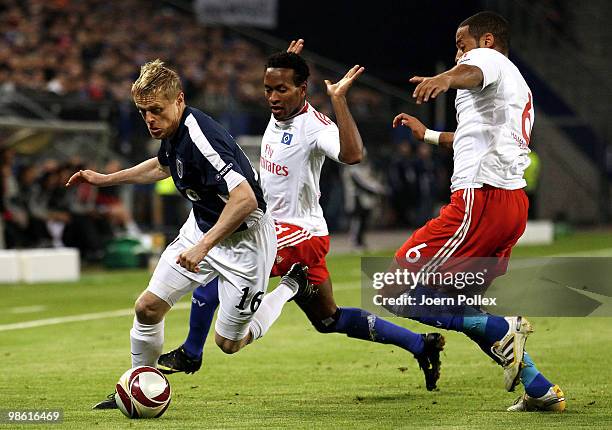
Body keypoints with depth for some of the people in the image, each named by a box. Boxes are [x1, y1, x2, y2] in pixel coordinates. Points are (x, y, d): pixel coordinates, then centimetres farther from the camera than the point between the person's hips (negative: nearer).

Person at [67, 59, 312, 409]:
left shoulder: (200, 138, -33)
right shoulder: (173, 131, -4)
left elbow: (245, 199, -39)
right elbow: (163, 166, 21)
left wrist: (204, 245, -39)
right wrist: (104, 179, 23)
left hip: (243, 239, -8)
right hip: (201, 227, 8)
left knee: (229, 342, 3)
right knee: (148, 307, 1)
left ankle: (291, 287, 25)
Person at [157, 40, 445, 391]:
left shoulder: (314, 127, -19)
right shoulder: (280, 114, 7)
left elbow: (352, 155, -40)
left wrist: (339, 99, -39)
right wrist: (287, 64, 27)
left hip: (299, 234, -10)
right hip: (279, 228, 10)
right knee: (328, 320, 17)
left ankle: (190, 355, -2)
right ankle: (421, 345, 22)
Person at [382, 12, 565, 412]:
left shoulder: (487, 57, 1)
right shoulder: (519, 87, 31)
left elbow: (472, 73, -27)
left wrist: (444, 79, -49)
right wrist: (428, 134, 58)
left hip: (480, 199, -10)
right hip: (514, 202, 10)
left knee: (400, 293, -10)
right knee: (461, 309, 21)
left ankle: (503, 330, -15)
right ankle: (540, 390, 16)